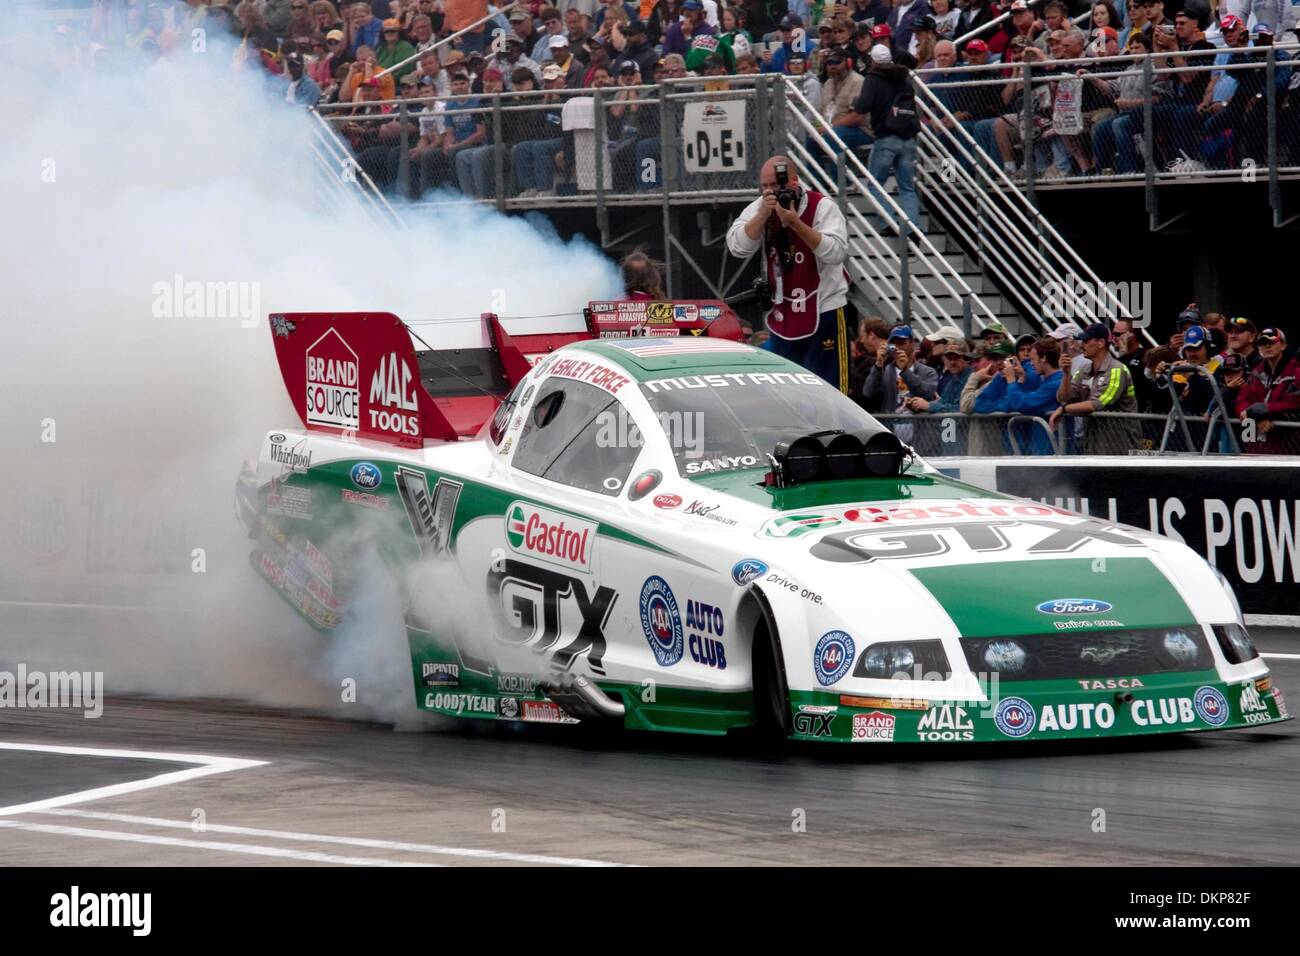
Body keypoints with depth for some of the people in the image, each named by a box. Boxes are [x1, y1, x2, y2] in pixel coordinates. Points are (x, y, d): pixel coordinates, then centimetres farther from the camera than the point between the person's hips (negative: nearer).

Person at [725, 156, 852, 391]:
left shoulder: (821, 206, -11)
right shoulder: (759, 208, 2)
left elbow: (836, 252, -24)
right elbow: (737, 247, -10)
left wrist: (795, 222, -29)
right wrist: (763, 214, -22)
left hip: (823, 312, -6)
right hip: (783, 315, 6)